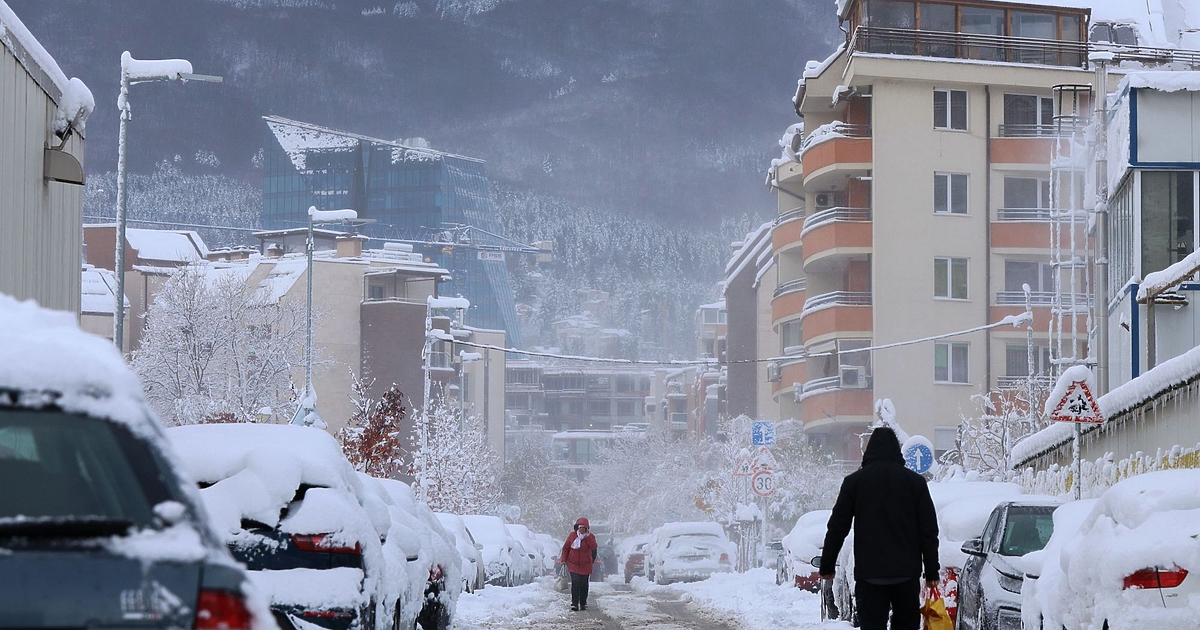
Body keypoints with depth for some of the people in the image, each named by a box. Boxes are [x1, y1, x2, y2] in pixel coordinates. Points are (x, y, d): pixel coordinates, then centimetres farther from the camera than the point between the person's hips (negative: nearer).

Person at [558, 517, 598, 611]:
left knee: (584, 585, 6)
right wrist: (563, 559, 0)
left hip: (585, 565, 0)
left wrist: (587, 536, -25)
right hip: (573, 564, 0)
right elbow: (566, 548, 8)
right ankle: (574, 603, -13)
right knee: (575, 583, -12)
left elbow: (594, 547, -21)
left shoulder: (590, 537, -3)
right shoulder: (572, 535, -1)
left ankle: (583, 604, 17)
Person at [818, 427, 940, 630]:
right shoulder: (915, 482, 5)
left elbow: (837, 528, 3)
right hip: (907, 573, 1)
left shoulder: (854, 481, 3)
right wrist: (932, 572, 8)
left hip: (869, 573, -1)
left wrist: (827, 566, 12)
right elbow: (929, 531, 4)